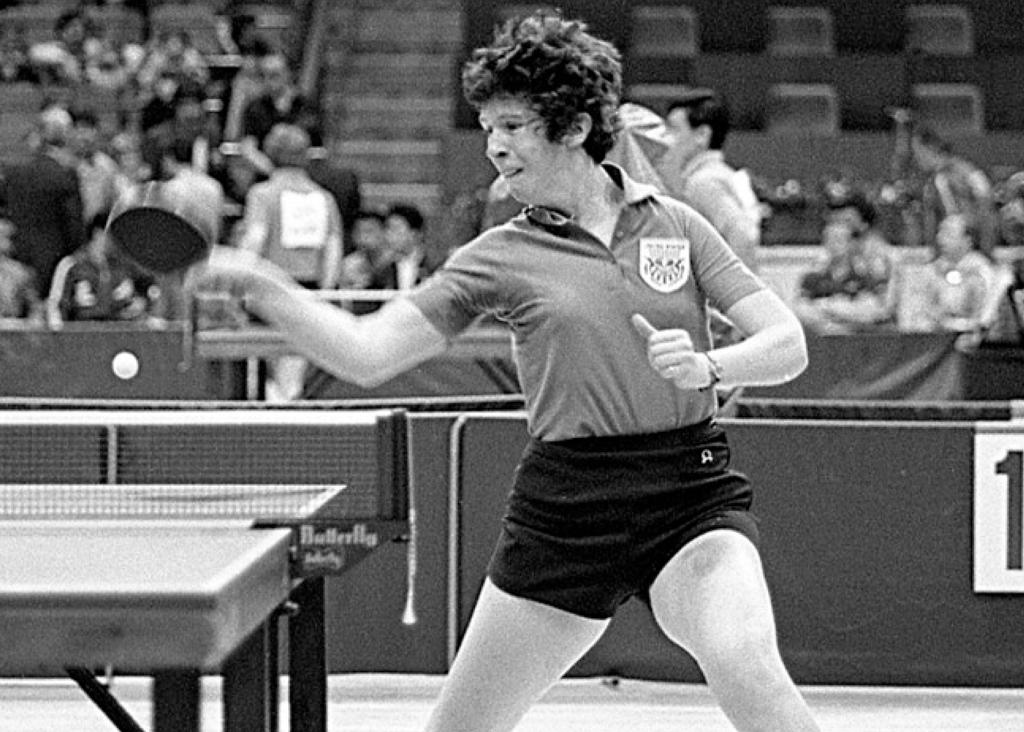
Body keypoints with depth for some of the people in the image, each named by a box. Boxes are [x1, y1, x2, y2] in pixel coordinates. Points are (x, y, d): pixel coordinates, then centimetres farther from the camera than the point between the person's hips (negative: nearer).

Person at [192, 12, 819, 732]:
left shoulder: (674, 223, 5)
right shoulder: (500, 257, 4)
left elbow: (788, 344, 2)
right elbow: (367, 355, -3)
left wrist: (707, 366, -18)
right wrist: (264, 286, -16)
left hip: (691, 491, -1)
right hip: (565, 506, 2)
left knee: (747, 671, -30)